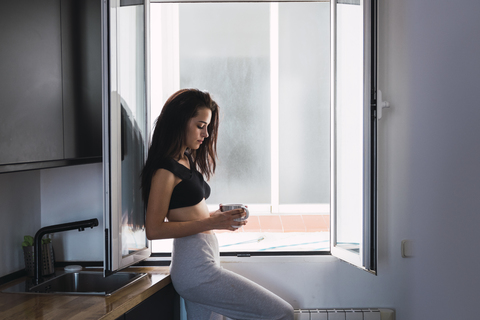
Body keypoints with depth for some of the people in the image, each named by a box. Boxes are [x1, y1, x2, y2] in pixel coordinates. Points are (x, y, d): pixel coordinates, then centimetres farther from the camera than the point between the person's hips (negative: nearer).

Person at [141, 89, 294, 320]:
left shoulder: (187, 162, 16)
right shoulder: (165, 170, -13)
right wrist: (211, 223, -19)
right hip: (196, 269, -9)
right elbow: (154, 229, -17)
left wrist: (215, 216, 3)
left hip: (203, 263, 9)